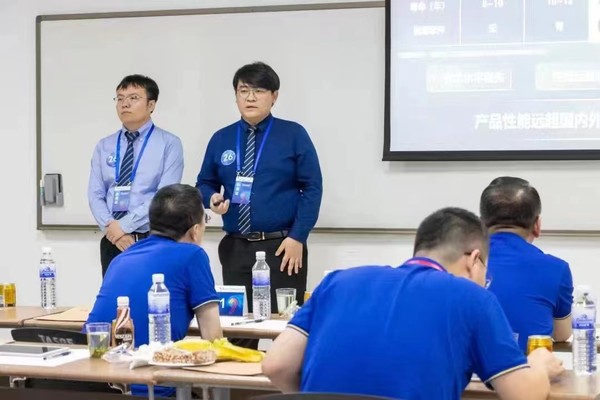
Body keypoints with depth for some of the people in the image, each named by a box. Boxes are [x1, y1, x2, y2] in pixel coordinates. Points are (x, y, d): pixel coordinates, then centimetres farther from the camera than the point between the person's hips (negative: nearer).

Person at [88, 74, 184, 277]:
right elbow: (95, 195, 6)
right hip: (112, 242, 4)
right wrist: (111, 227, -11)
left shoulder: (169, 144, -2)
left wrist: (124, 225, -15)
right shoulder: (104, 146, 11)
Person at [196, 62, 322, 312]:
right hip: (234, 248, 3)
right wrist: (213, 198, -8)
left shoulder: (294, 135, 0)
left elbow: (312, 188, -3)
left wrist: (298, 237, -10)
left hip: (282, 247, -3)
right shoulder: (221, 139, 9)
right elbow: (205, 183, 17)